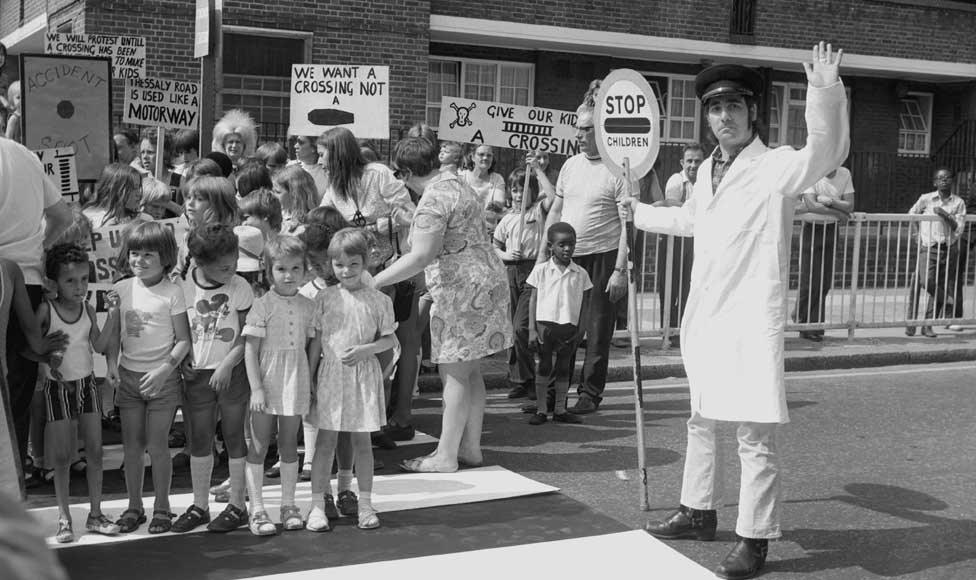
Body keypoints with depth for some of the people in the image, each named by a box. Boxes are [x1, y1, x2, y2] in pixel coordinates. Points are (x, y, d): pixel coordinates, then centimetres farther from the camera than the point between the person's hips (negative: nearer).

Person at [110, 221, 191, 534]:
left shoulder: (172, 293, -8)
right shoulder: (122, 289, 3)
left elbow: (184, 340, -8)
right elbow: (113, 333, 11)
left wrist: (164, 370, -18)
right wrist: (112, 362, -5)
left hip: (162, 377, -4)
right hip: (128, 375, 4)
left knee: (157, 444, 0)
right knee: (131, 445, 8)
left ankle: (162, 508, 15)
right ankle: (134, 506, 22)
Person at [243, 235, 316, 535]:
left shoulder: (308, 306, 4)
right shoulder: (263, 305, -9)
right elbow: (250, 349, -9)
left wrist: (311, 384, 8)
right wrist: (256, 388, -14)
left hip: (295, 384, 4)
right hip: (266, 383, -3)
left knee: (289, 445, 12)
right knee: (258, 446, 3)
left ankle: (288, 504, 22)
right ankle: (257, 509, 10)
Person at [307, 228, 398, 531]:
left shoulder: (379, 300, -1)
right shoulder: (324, 298, 0)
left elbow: (389, 339, 4)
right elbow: (316, 340, 4)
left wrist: (365, 349, -14)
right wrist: (310, 378, 3)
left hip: (364, 375, 0)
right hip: (330, 374, 0)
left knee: (362, 441, 7)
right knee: (325, 441, 3)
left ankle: (365, 503, 18)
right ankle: (317, 505, 11)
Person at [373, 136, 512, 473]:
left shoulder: (433, 200, -16)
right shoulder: (457, 186, 16)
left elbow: (421, 257, -23)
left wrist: (375, 281, -18)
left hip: (464, 290, -10)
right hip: (485, 279, 10)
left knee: (454, 374, -4)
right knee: (469, 371, 14)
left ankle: (446, 455, 2)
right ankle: (470, 447, 20)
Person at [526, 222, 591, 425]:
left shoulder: (580, 274, 5)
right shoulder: (541, 270, 0)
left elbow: (583, 303, 11)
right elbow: (533, 300, 1)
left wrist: (580, 330, 6)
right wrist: (532, 329, -4)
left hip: (569, 327, 2)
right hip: (545, 324, -2)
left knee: (564, 368, 7)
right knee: (544, 367, 1)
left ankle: (560, 409, 16)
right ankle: (541, 410, 8)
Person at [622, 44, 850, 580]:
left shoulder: (775, 166, -12)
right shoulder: (707, 169, 11)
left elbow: (824, 155, -33)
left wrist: (826, 94, -47)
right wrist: (639, 212, 40)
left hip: (752, 319, -8)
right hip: (704, 315, 8)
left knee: (755, 436, -3)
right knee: (701, 422, 21)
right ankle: (699, 513, 37)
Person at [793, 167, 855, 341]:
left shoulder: (844, 174, 0)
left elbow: (850, 206, -7)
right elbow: (812, 205, -23)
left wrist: (829, 201, -21)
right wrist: (839, 208, -15)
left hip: (831, 229, 4)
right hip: (811, 228, -4)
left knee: (825, 281, 5)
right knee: (810, 279, -6)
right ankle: (802, 318, 12)